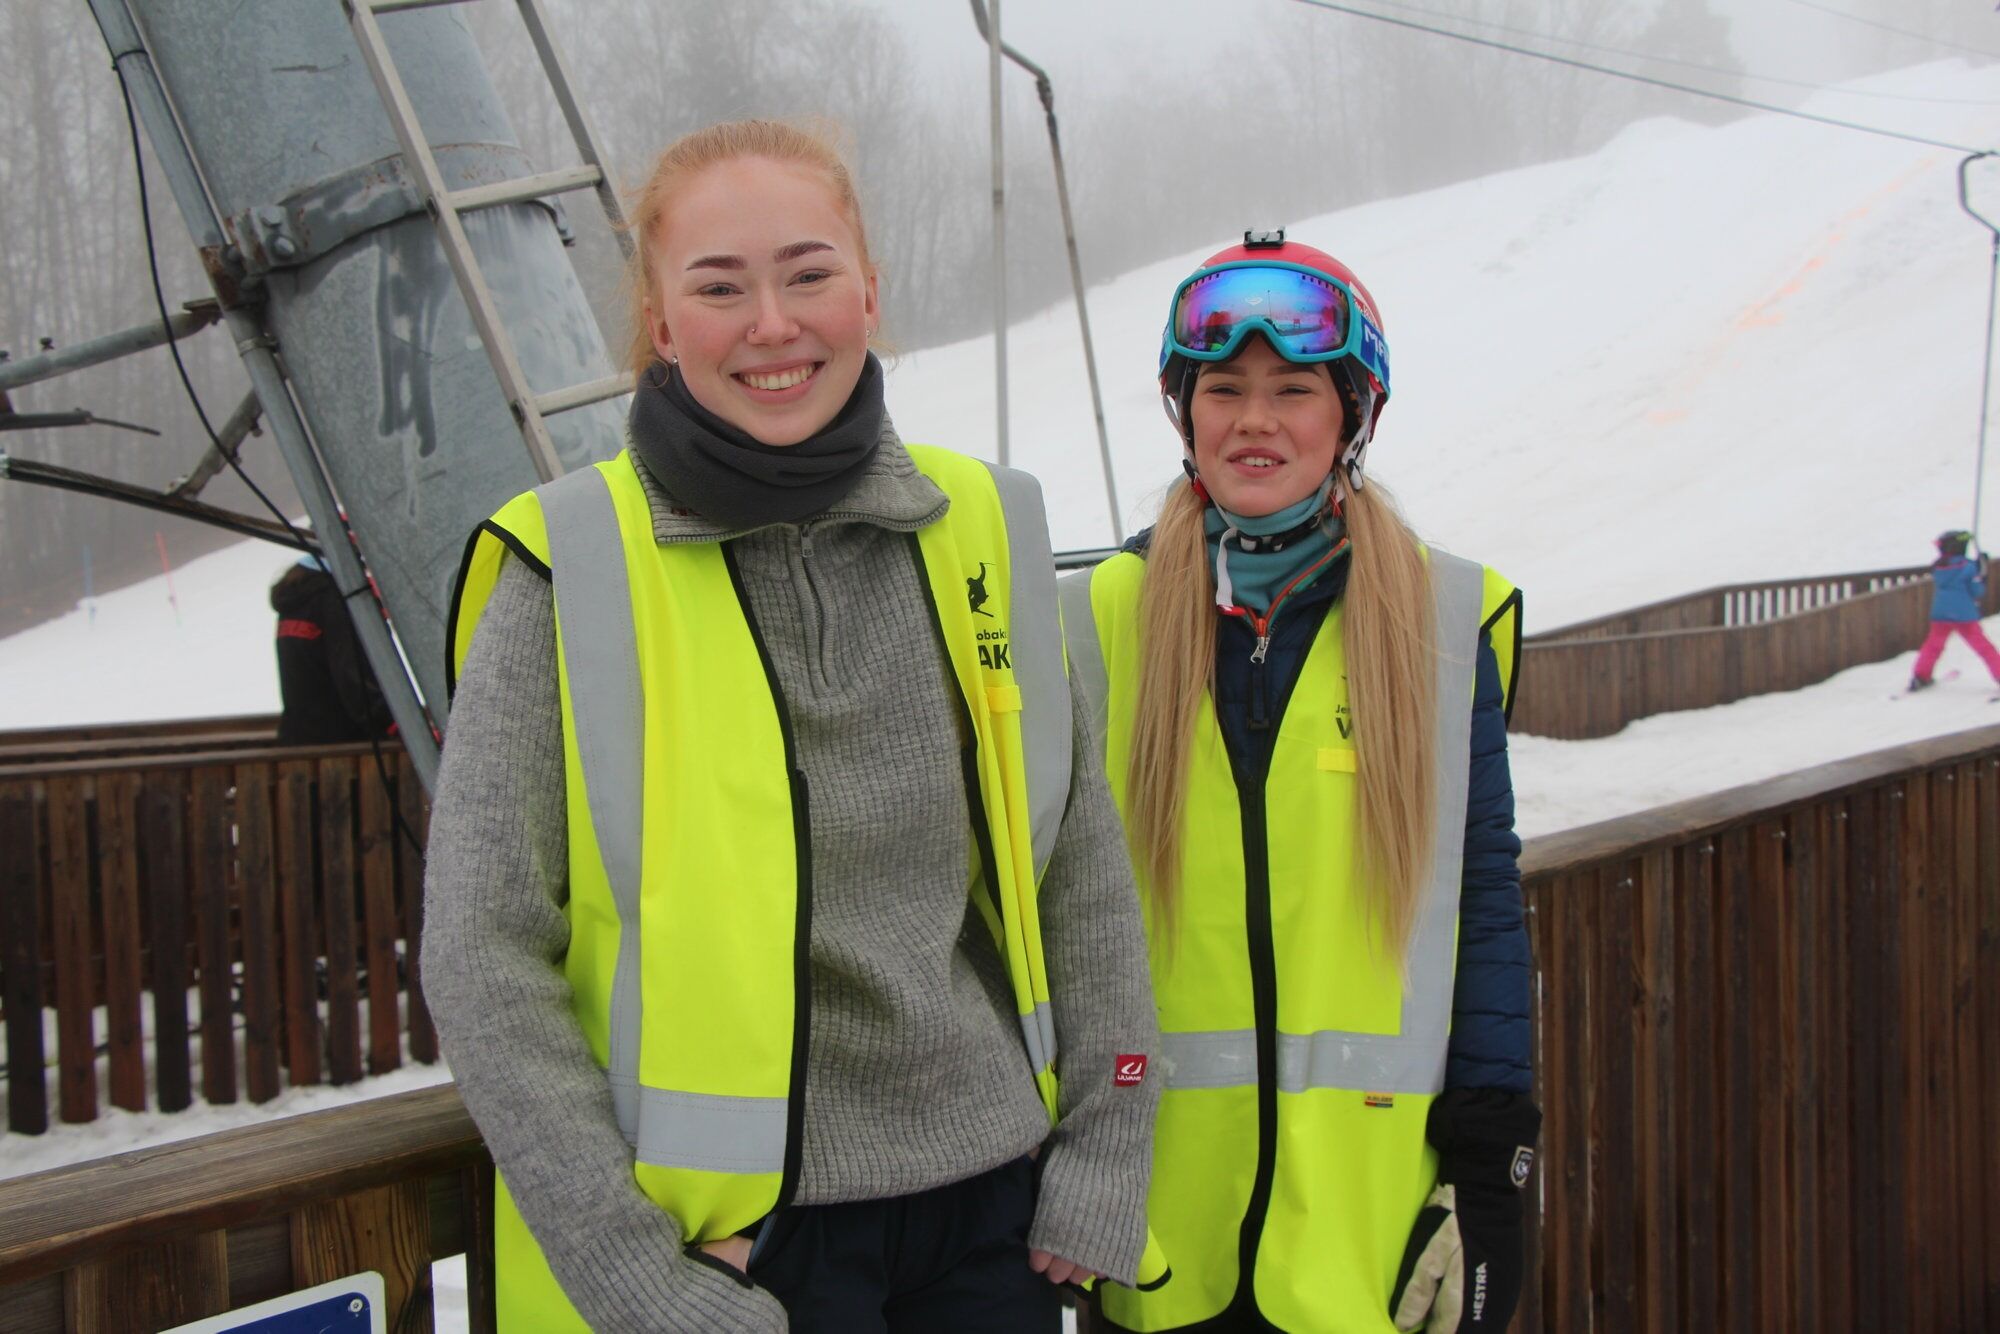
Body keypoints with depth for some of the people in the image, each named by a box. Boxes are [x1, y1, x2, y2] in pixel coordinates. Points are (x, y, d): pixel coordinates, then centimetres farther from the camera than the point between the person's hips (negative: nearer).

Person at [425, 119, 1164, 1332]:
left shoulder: (985, 532, 2)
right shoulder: (570, 574, -9)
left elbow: (1085, 872, 9)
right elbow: (485, 957, -9)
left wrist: (1107, 1162, 4)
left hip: (998, 1207, 4)